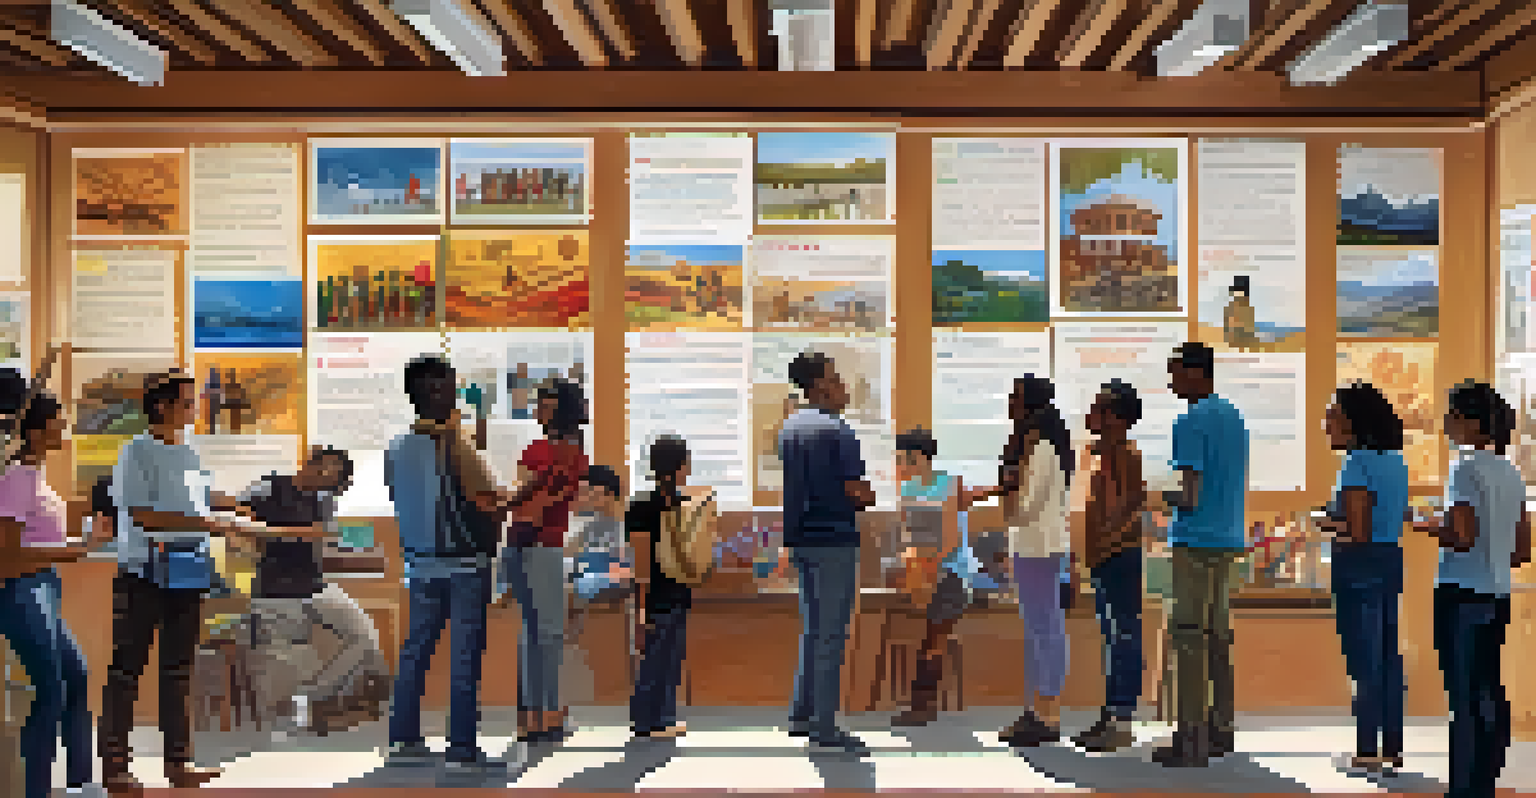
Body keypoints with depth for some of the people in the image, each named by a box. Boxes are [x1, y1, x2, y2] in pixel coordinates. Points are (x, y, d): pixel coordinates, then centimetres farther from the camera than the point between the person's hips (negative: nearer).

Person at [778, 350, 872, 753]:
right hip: (833, 539, -8)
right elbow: (855, 490, -18)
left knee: (813, 628, 17)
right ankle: (824, 724, 2)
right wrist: (875, 498, 3)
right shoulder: (837, 431, -14)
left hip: (800, 536, 8)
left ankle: (802, 713, 20)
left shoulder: (789, 429, 12)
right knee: (831, 632, -2)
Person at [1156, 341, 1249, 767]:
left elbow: (1190, 497, -18)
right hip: (1229, 540, 9)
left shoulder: (1190, 423, -13)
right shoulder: (1234, 417, 15)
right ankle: (1220, 728, 19)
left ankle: (1192, 739, -4)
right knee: (1218, 634, 13)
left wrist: (1168, 497, 1)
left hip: (1195, 543, -9)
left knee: (1189, 637, -6)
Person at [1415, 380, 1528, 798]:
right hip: (1498, 595, 8)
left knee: (1465, 697, -3)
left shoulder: (1466, 469, -12)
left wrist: (1428, 528, -4)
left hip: (1463, 595, -8)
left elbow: (1462, 536, -21)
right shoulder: (1511, 473, 12)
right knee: (1489, 695, 13)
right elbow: (1522, 550, 15)